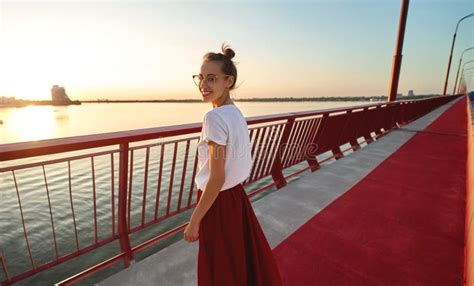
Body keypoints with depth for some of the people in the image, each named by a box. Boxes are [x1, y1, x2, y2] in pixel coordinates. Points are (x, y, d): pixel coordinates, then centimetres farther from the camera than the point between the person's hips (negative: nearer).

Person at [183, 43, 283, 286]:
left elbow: (216, 178, -23)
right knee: (242, 261, 28)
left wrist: (194, 220, -13)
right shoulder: (236, 113, 3)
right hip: (236, 196, 8)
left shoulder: (215, 117, -24)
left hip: (219, 202, -8)